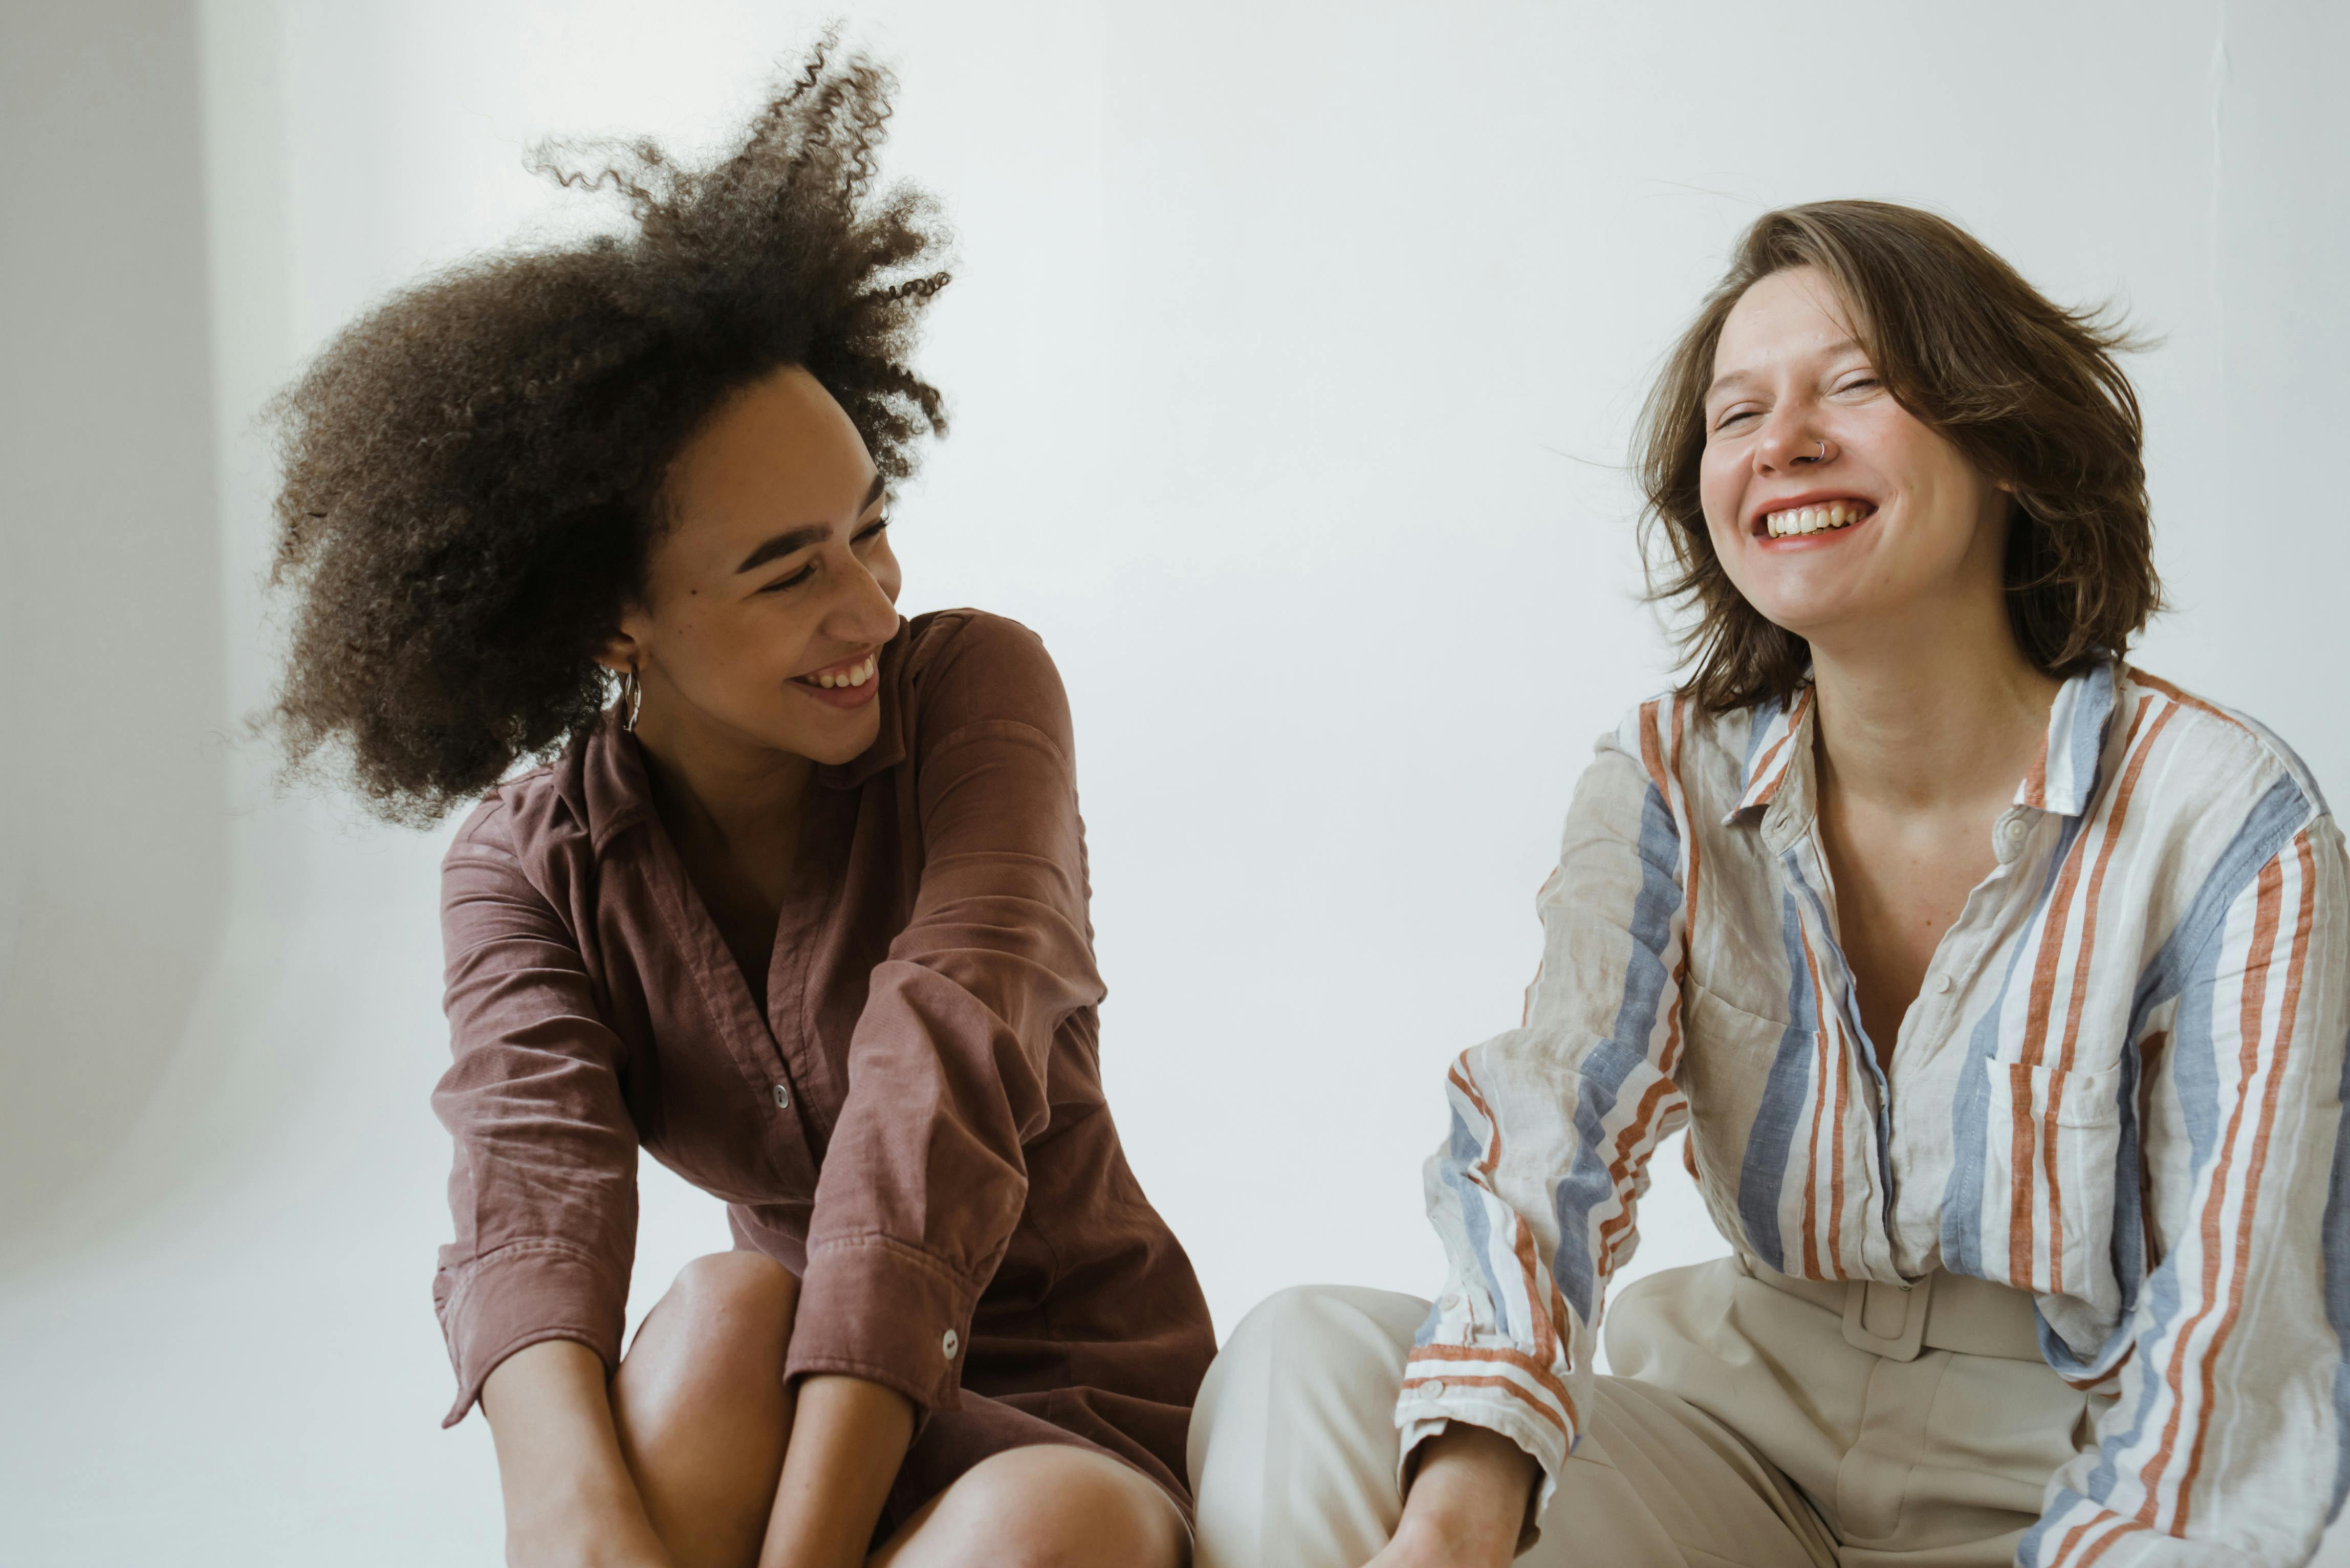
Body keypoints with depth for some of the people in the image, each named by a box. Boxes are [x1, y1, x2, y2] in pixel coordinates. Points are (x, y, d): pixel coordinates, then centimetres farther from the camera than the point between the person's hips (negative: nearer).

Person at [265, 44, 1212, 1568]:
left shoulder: (975, 688, -11)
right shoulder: (527, 867, -4)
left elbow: (942, 1072, -25)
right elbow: (530, 1174, -24)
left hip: (1084, 1432, -2)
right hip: (781, 1405, 2)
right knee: (727, 1310, -33)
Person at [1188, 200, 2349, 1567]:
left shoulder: (2228, 824, -13)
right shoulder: (1668, 787, -2)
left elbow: (2235, 1352, -15)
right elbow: (1553, 1129, -20)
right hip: (1753, 1438, 3)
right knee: (1307, 1360, -20)